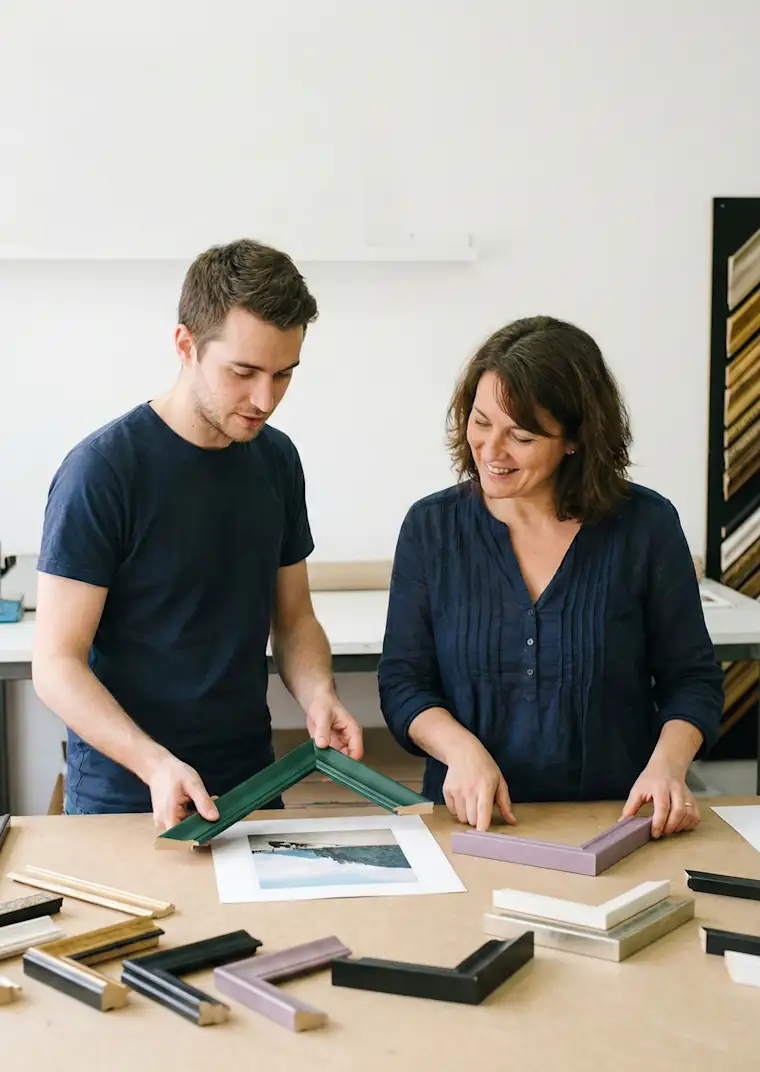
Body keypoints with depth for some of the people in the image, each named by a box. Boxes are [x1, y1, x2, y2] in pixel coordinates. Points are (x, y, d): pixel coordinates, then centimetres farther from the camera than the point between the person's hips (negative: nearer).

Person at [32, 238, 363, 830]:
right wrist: (154, 764, -29)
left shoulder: (277, 459, 2)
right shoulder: (102, 470, -16)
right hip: (124, 800, -5)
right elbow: (57, 663, -15)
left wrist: (318, 695, -9)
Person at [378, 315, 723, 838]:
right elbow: (402, 681, 4)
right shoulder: (432, 526, 3)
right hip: (474, 825, 1)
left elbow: (692, 679, 7)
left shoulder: (646, 525, 0)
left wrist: (667, 764, -12)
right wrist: (461, 749, -14)